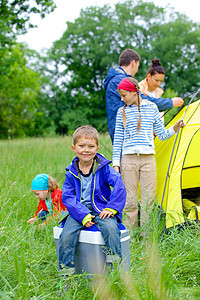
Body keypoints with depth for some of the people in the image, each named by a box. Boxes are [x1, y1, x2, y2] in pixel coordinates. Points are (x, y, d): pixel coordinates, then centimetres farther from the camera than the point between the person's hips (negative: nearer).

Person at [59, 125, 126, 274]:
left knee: (110, 227, -32)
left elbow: (119, 185, -10)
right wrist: (83, 215, -16)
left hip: (101, 210, -1)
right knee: (66, 236, -22)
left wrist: (111, 208, -18)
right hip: (80, 211, 2)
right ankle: (66, 271, -2)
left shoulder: (104, 168, -2)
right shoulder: (71, 173, 1)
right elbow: (68, 196, -3)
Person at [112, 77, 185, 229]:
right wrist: (115, 163, 3)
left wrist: (174, 128, -7)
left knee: (148, 196, 0)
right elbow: (117, 139, 8)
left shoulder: (152, 107, 7)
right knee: (129, 197, 0)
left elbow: (161, 135, 11)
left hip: (148, 158, 0)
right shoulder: (122, 111, 7)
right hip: (128, 158, 0)